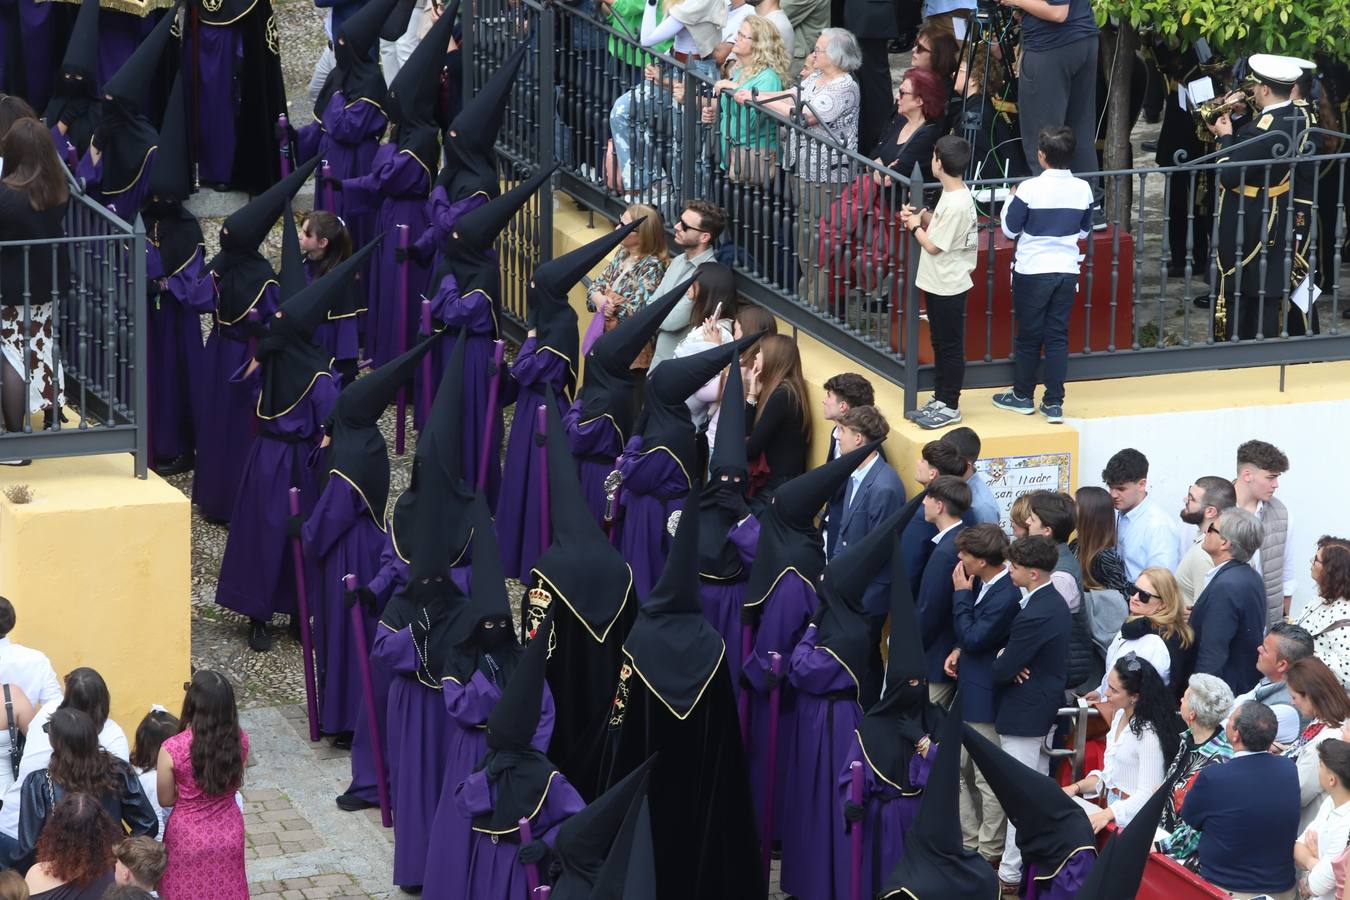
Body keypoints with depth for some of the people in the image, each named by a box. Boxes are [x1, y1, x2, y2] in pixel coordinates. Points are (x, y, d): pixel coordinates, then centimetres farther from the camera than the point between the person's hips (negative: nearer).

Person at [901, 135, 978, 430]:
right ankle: (940, 398, 29)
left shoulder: (956, 204, -26)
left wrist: (915, 226, -6)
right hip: (939, 284, 10)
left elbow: (933, 246, -21)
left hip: (949, 287, -10)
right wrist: (921, 216, 1)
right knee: (940, 344, 19)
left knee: (950, 347, 2)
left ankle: (949, 406, 11)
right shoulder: (953, 195, 4)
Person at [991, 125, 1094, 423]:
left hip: (1032, 272, -3)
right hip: (1067, 271, 3)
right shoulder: (1082, 189, -3)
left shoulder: (1030, 189, -17)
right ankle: (1054, 403, 8)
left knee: (1028, 335, 10)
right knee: (1058, 336, 8)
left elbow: (1010, 230, -6)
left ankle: (1023, 396, 22)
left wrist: (1012, 200, 10)